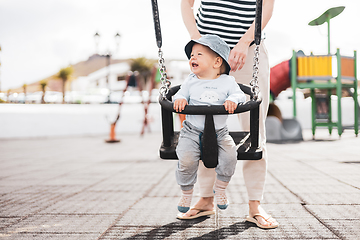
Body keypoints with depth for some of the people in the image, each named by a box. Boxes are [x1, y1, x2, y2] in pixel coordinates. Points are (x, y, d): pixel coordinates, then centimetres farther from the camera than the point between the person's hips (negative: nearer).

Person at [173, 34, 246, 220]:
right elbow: (181, 93, 4)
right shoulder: (191, 81, 6)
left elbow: (240, 94, -7)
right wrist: (179, 99, -19)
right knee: (186, 159, -22)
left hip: (219, 133, 0)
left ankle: (220, 188, 5)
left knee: (230, 156, -23)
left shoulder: (227, 81, 1)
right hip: (192, 132, 0)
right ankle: (186, 193, 5)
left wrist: (233, 100, -29)